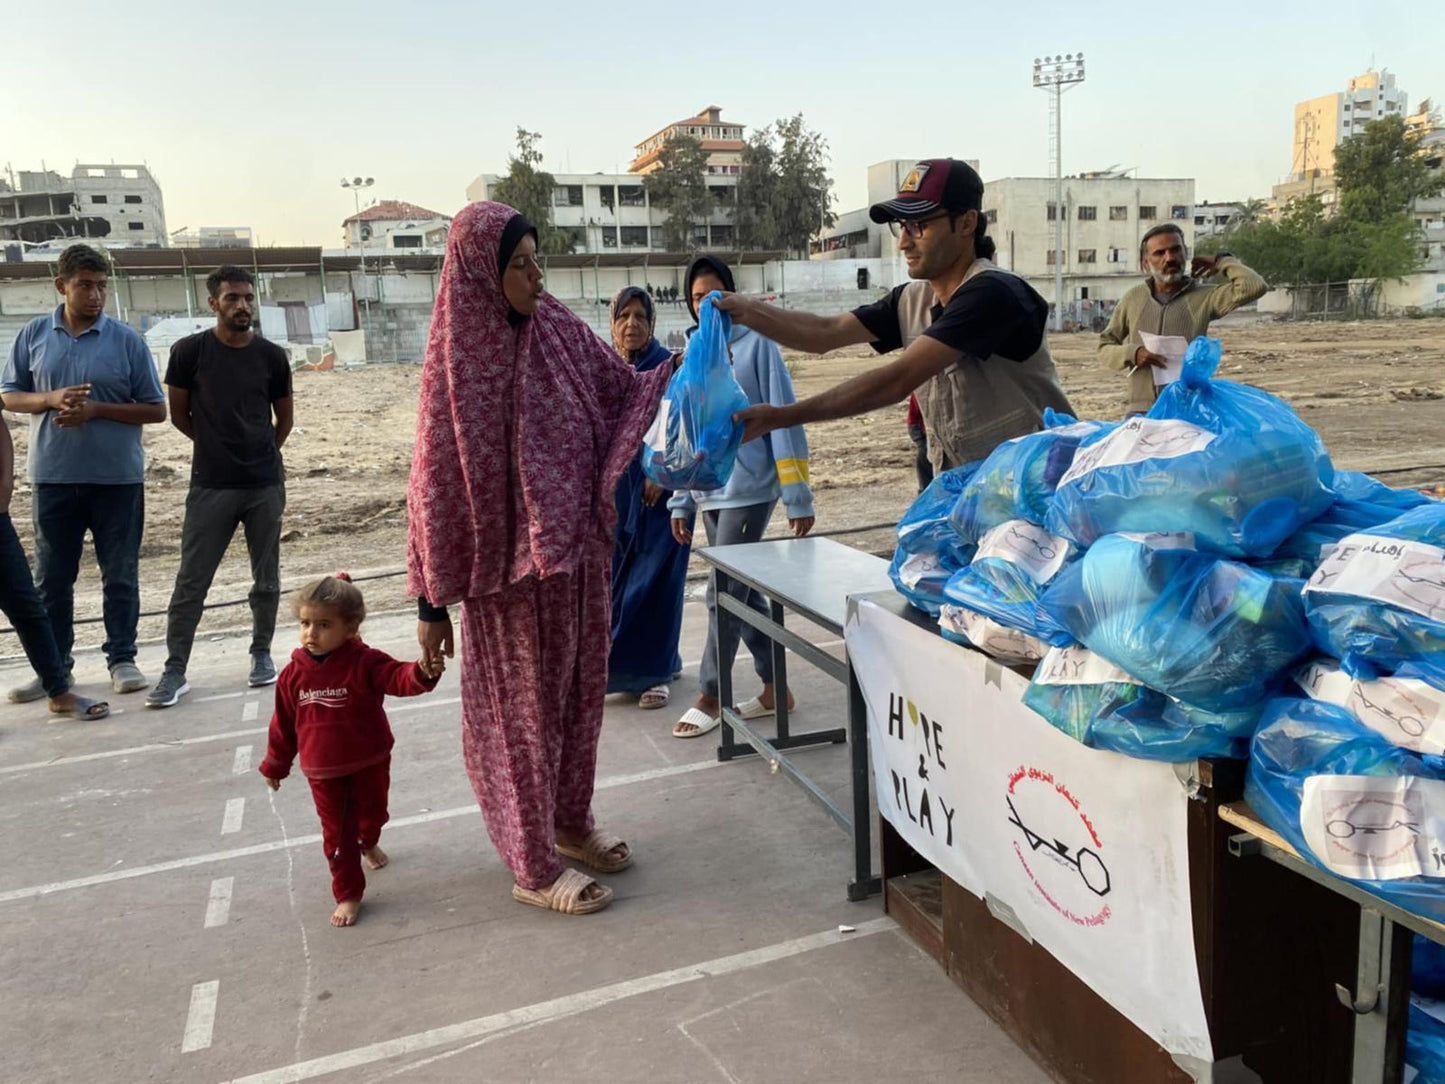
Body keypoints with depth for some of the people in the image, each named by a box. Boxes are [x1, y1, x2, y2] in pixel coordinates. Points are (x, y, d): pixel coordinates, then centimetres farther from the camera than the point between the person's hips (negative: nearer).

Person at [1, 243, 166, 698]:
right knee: (52, 577, 10)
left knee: (120, 575, 7)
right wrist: (51, 399, -11)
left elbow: (156, 409, -1)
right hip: (53, 477, 2)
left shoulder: (127, 340, -2)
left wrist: (97, 409, -14)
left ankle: (122, 658, 20)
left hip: (118, 478, -2)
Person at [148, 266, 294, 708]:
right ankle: (175, 671, 6)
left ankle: (261, 653, 25)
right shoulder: (190, 352, -2)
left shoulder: (272, 356, 3)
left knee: (267, 579, 10)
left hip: (266, 485, 2)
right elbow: (178, 414, 7)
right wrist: (218, 445, 12)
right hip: (210, 487, -2)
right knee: (190, 583, -1)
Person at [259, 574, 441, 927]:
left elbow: (398, 677, -34)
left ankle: (369, 842, 57)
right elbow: (283, 723, 3)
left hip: (369, 762, 0)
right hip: (322, 771, 1)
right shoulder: (294, 673, -8)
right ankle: (348, 894, 17)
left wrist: (422, 672, -58)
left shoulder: (365, 662, -18)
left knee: (372, 814, 22)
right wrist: (275, 765, 12)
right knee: (336, 832, 5)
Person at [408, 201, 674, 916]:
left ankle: (570, 822, 38)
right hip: (509, 566, -5)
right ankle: (534, 867, 22)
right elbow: (436, 486, -10)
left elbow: (625, 390, 11)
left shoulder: (560, 330, 2)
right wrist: (431, 601, -9)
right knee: (523, 705, 6)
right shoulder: (456, 362, -12)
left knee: (578, 689, 16)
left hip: (578, 550, 6)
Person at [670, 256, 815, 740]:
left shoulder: (757, 343, -6)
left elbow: (784, 420, -9)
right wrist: (681, 500, 14)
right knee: (744, 593, 11)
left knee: (724, 595, -3)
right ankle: (775, 688, 23)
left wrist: (797, 495, -12)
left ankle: (710, 698, 11)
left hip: (749, 488, -6)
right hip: (710, 491, 6)